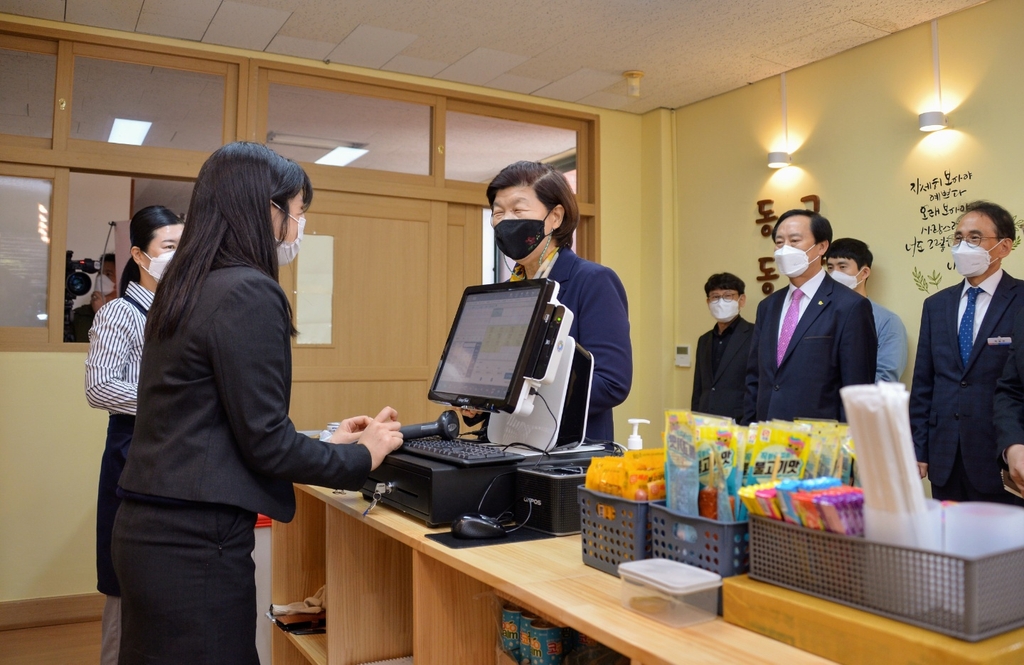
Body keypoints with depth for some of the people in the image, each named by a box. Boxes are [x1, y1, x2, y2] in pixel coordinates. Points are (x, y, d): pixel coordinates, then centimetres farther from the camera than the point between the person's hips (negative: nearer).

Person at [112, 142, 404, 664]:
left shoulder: (185, 288, 10)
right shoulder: (249, 292, -18)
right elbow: (264, 442, -19)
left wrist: (325, 444, 16)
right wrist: (363, 457, -4)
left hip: (148, 528, 9)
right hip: (195, 542, -9)